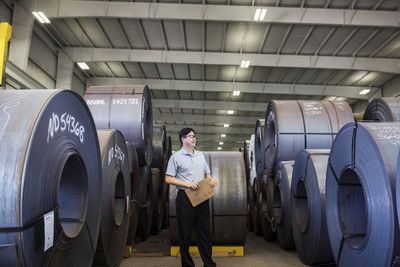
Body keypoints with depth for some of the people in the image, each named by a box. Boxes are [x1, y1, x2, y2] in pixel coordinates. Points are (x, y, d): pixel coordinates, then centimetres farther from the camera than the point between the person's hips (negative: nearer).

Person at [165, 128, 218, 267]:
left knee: (205, 231, 8)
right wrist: (187, 184, -16)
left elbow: (207, 173, 23)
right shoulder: (176, 156, -1)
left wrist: (211, 179, -1)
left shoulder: (200, 155, 16)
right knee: (185, 232, 3)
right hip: (185, 198, -5)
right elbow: (168, 178, -5)